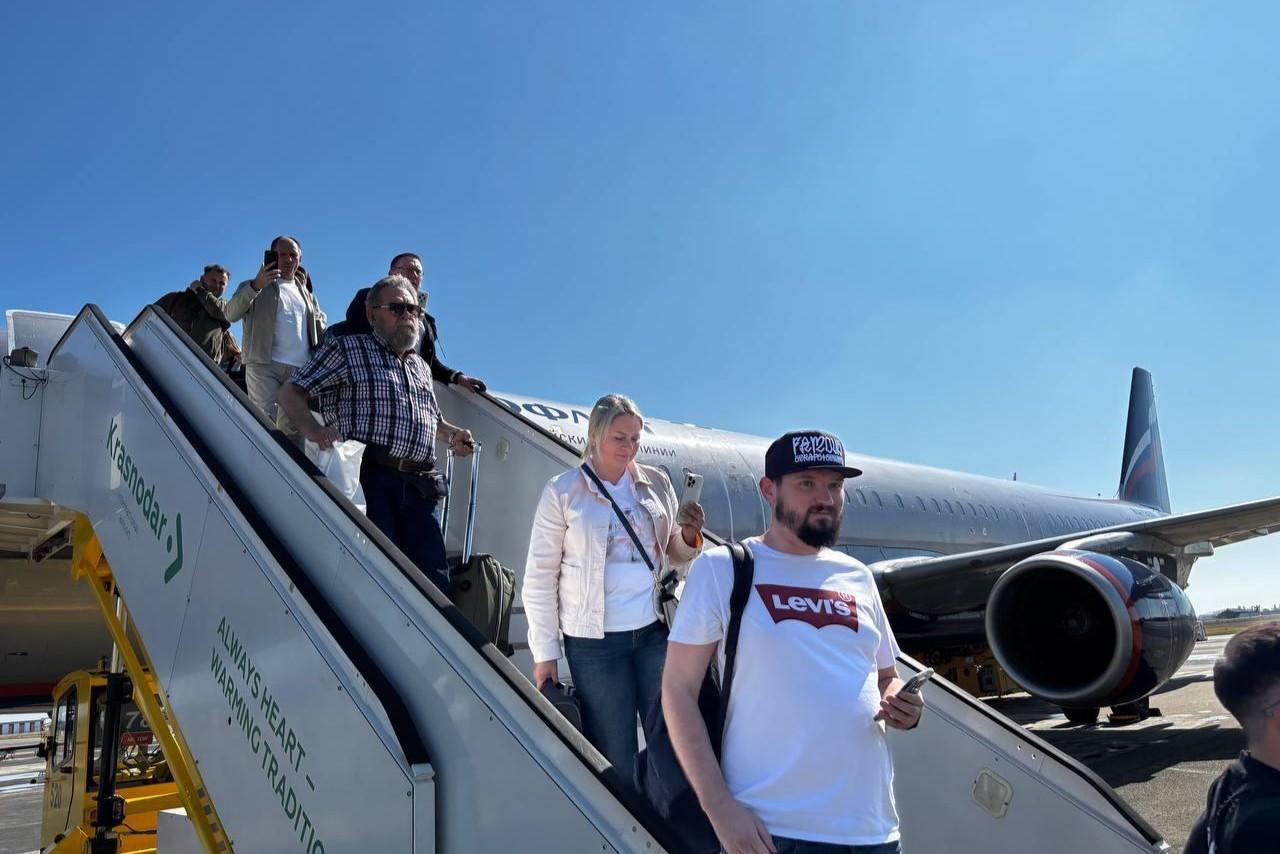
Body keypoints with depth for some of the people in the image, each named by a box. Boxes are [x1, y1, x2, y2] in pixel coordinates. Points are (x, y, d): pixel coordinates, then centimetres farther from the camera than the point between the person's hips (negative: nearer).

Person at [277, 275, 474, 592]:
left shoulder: (421, 367, 28)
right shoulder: (347, 348, 10)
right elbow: (291, 393, 6)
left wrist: (452, 434, 19)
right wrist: (313, 430, -14)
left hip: (418, 485, 5)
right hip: (367, 477, -5)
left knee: (435, 577, -3)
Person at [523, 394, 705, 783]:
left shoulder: (656, 482, 6)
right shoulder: (562, 491, -3)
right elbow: (540, 577, 0)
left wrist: (689, 537, -7)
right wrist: (544, 653, -2)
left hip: (656, 630, 3)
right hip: (596, 641, -3)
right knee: (615, 760, 6)